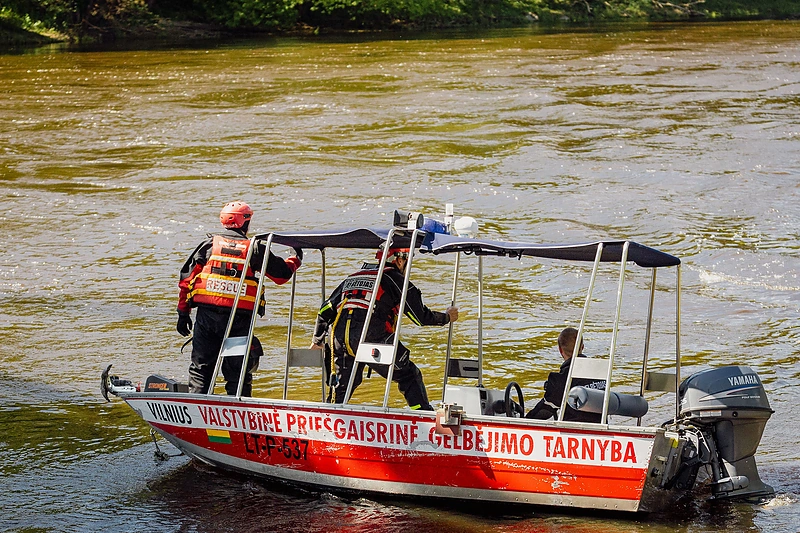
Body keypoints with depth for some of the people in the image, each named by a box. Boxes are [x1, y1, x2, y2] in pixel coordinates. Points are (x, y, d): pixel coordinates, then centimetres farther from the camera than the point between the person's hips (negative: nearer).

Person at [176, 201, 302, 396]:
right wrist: (296, 259, 32)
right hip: (239, 319, -1)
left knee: (201, 366, 9)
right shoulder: (254, 249, 1)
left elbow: (187, 278, 6)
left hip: (206, 315, 1)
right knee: (237, 372, 6)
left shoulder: (209, 244, 5)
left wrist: (183, 313, 12)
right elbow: (282, 274, 10)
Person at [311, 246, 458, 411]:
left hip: (340, 341, 5)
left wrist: (318, 340, 40)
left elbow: (325, 311, 27)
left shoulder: (351, 278, 27)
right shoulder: (395, 279, 10)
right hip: (373, 340, -5)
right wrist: (447, 317, 27)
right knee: (410, 376, 7)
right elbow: (421, 317, 9)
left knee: (341, 387, 20)